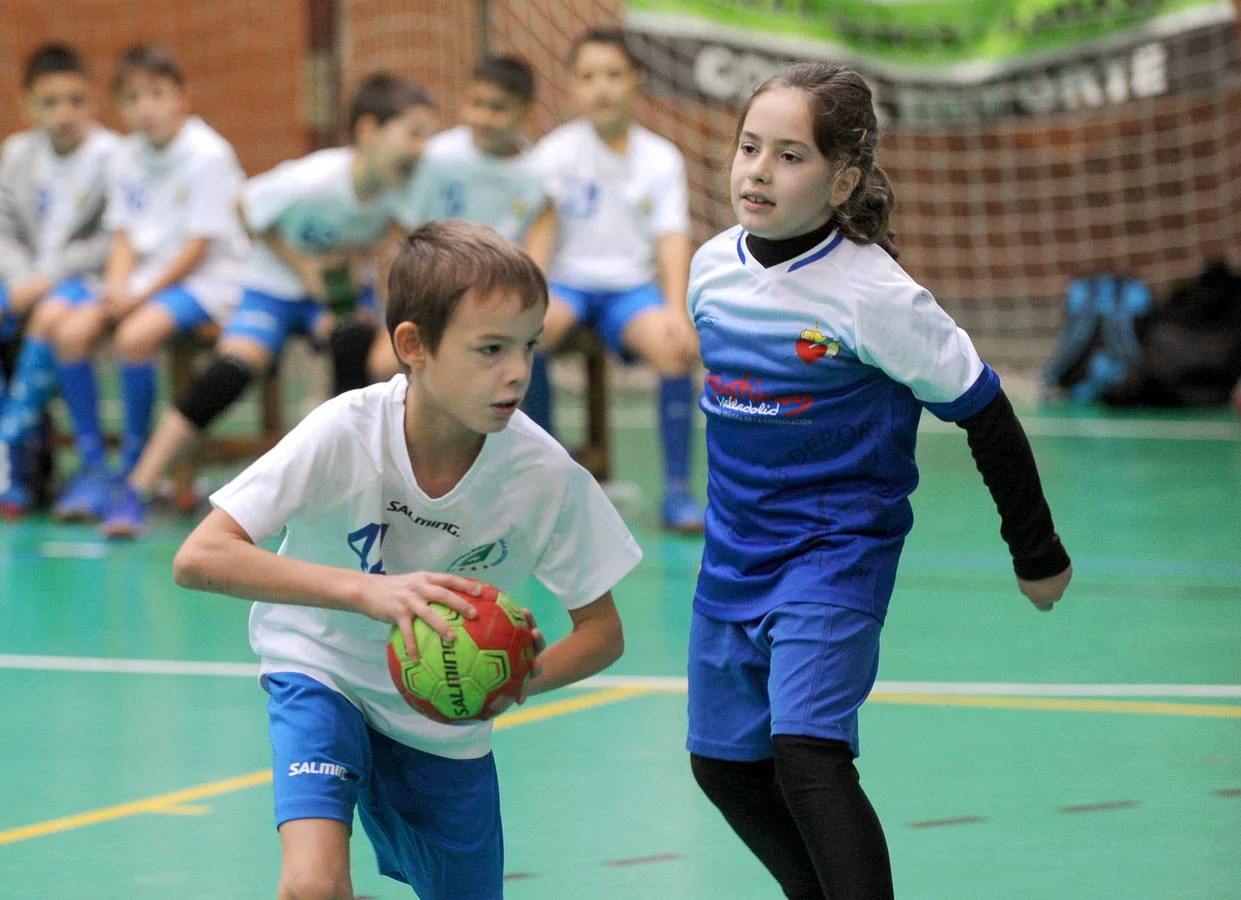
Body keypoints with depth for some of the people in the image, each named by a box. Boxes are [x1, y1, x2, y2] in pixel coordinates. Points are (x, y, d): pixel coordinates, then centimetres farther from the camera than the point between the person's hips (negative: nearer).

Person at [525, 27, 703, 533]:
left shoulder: (662, 159, 5)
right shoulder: (556, 152, 2)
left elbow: (672, 239, -3)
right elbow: (542, 226, -8)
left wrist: (676, 310, -18)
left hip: (632, 286, 1)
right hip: (569, 281, -1)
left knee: (676, 346, -30)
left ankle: (677, 490, -20)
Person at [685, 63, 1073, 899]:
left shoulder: (875, 296, -19)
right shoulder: (712, 267, -1)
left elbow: (982, 412, -10)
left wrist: (1039, 553, -2)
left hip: (837, 555, -7)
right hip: (733, 558, 7)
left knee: (807, 753, -22)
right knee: (724, 764, 14)